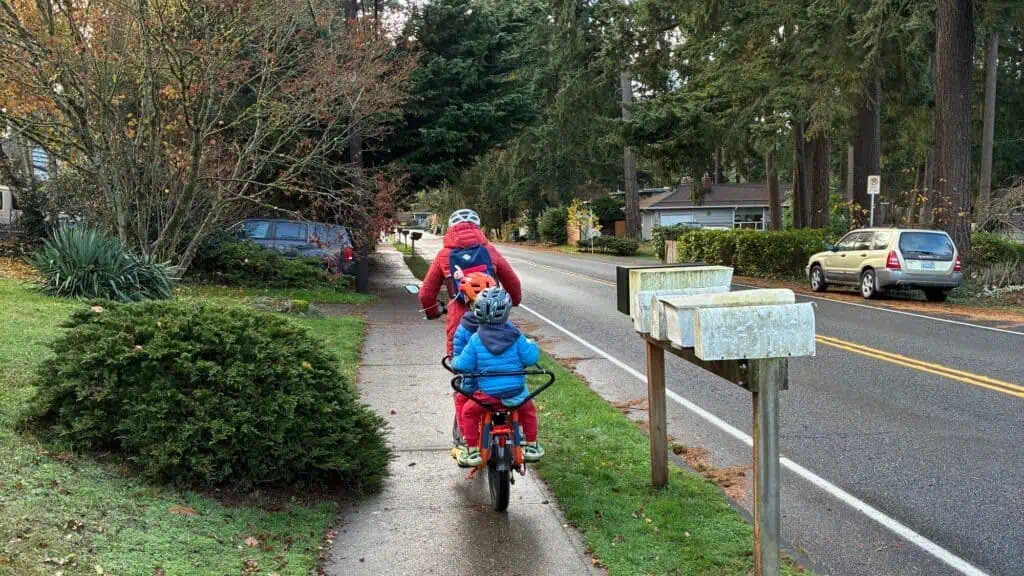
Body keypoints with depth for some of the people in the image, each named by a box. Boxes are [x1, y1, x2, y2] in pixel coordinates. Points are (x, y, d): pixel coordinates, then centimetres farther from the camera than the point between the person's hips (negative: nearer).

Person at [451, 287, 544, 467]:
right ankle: (531, 447, 35)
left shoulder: (476, 340, -7)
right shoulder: (515, 337, -5)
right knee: (529, 410, 33)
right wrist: (531, 345, 16)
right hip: (516, 394, 2)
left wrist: (454, 361, 17)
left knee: (468, 412, 24)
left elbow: (464, 365, -5)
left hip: (487, 394, -1)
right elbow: (530, 358, -4)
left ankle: (472, 452, 20)